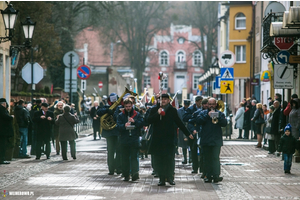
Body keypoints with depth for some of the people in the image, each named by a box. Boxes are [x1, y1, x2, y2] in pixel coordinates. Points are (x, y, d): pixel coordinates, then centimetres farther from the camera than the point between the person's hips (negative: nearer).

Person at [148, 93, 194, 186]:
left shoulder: (172, 110, 6)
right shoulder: (154, 110, 8)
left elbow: (179, 123, 11)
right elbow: (149, 120, -3)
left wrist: (188, 134, 12)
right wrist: (157, 114, -16)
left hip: (169, 139, -1)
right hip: (157, 139, 1)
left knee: (170, 159, -4)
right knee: (159, 160, 1)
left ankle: (170, 177, 5)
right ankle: (162, 179, 7)